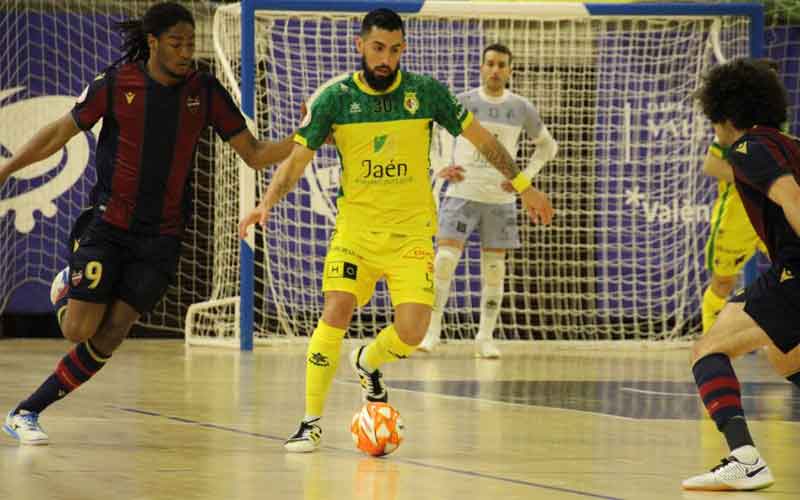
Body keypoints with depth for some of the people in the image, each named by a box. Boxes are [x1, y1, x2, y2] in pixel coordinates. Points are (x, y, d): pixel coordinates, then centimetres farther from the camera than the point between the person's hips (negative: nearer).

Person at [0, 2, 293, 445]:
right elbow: (60, 133, 3)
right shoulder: (116, 84, -8)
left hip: (161, 237, 2)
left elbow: (255, 154, 3)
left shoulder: (205, 92, -1)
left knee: (107, 340, -4)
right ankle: (68, 287, 27)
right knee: (78, 330, -8)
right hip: (108, 225, -2)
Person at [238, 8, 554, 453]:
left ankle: (369, 363, 23)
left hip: (412, 231, 0)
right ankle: (312, 422, -7)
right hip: (355, 227, 0)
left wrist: (524, 187, 4)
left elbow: (482, 139, 5)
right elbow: (297, 160, -2)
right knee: (336, 312, -19)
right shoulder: (335, 98, -5)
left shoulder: (427, 93, -5)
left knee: (412, 332, -14)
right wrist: (267, 204, -17)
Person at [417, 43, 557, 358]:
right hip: (462, 193, -1)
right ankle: (432, 331, -7)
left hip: (500, 199, 1)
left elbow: (548, 146, 15)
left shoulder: (521, 109, 2)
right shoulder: (463, 103, -2)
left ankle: (485, 338, 11)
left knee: (494, 267, 3)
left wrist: (525, 177, 2)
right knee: (445, 258, -13)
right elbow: (444, 134, 10)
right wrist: (444, 167, -7)